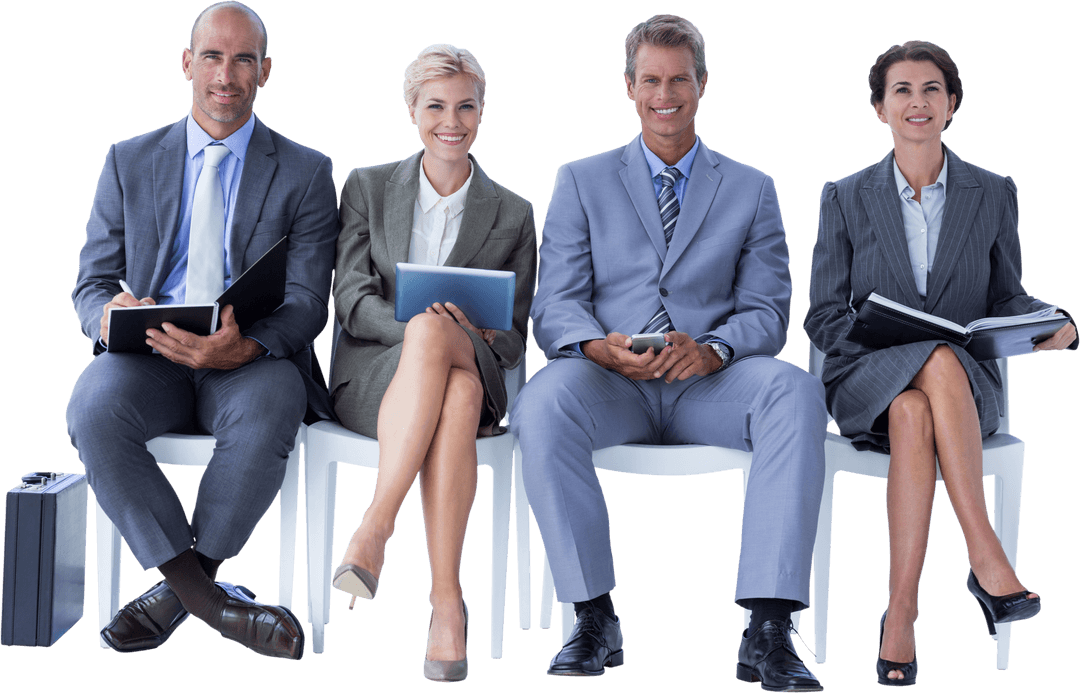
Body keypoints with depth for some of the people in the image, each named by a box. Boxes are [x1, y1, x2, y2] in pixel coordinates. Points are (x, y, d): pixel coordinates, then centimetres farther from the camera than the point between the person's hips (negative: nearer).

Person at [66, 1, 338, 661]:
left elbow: (308, 301, -1)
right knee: (93, 409, -32)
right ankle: (207, 595, -24)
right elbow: (92, 281, 11)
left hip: (251, 359, -1)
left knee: (269, 410, -37)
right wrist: (108, 314, -17)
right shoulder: (129, 162, 13)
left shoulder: (306, 174, 8)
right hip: (148, 356, 2)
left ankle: (179, 588, -18)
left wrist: (245, 347, -24)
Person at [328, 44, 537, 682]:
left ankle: (376, 527, -42)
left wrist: (452, 332, -15)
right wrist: (422, 327, -21)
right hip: (372, 374, -1)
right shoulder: (367, 187, 11)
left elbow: (514, 341, 10)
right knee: (449, 387, -39)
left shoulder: (513, 215, 11)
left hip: (473, 372, 1)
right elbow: (351, 300, 0)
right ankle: (448, 598, -44)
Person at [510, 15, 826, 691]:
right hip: (611, 383, 0)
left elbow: (767, 311, 5)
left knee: (797, 391, -33)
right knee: (542, 402, -35)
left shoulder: (752, 190, 15)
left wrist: (712, 349, -19)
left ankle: (768, 631, -37)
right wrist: (598, 346, -21)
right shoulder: (582, 181, 13)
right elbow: (554, 304, 4)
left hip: (707, 385, 0)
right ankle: (595, 616, -26)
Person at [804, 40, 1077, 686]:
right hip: (867, 383, -1)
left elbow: (1007, 297, 13)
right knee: (938, 362, -38)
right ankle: (988, 559, -39)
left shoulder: (994, 194, 10)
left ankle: (901, 611, -38)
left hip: (968, 385, 1)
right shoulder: (845, 198, 8)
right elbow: (824, 317, 5)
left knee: (914, 415, -37)